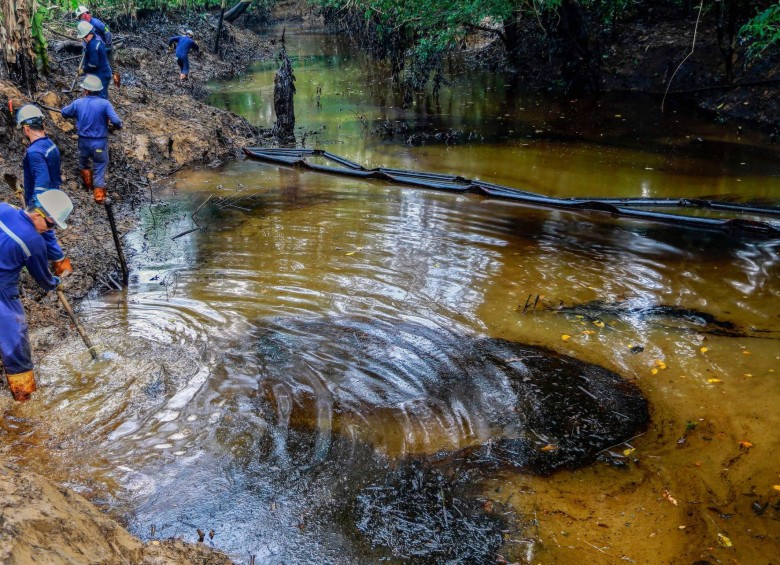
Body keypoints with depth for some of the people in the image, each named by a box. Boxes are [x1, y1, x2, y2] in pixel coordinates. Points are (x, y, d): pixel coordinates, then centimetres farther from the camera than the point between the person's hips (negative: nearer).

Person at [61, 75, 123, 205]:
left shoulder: (77, 103, -6)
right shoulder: (104, 104, -16)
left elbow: (64, 112, 11)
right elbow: (116, 121, -24)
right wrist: (118, 125, -1)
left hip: (83, 140, 2)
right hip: (100, 142, -2)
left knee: (84, 162, 28)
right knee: (100, 166, 9)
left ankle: (88, 184, 42)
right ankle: (99, 194, 9)